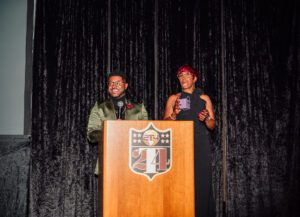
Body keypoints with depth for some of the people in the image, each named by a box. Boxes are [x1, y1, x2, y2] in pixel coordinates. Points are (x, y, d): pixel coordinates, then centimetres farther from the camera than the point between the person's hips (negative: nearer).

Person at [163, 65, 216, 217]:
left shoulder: (204, 98, 11)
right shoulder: (173, 99, 10)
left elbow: (212, 125, 9)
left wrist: (206, 118, -12)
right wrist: (174, 114, -13)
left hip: (200, 145, 0)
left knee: (201, 182, -4)